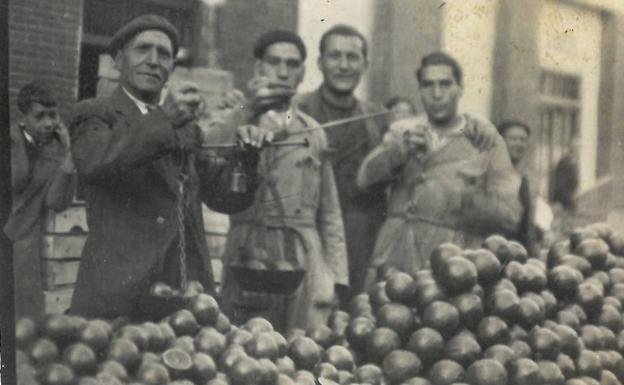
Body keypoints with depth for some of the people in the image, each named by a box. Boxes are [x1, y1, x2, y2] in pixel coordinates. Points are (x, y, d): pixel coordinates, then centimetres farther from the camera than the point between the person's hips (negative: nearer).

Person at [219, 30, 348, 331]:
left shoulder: (313, 133, 16)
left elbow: (329, 213, 16)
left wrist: (336, 278, 9)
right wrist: (249, 109, -15)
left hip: (306, 268, 3)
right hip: (250, 262, -2)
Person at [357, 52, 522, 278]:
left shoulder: (485, 140, 6)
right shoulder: (402, 132, 13)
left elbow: (509, 214, 1)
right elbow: (365, 178, -3)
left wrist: (461, 199, -14)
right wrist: (401, 149, -18)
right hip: (395, 258, 2)